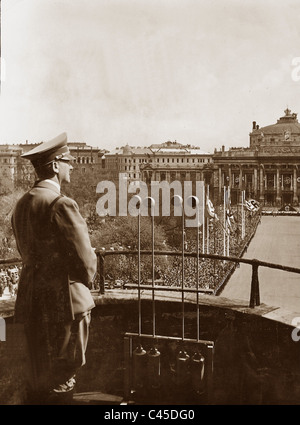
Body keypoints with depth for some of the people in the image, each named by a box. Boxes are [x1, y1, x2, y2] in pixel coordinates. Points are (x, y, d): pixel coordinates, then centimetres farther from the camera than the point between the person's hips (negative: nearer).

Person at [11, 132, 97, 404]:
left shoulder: (22, 205, 9)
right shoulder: (62, 205, -18)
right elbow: (85, 259, -16)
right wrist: (87, 280, 3)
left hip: (30, 301, 8)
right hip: (65, 301, -8)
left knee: (38, 379, 18)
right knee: (61, 381, 3)